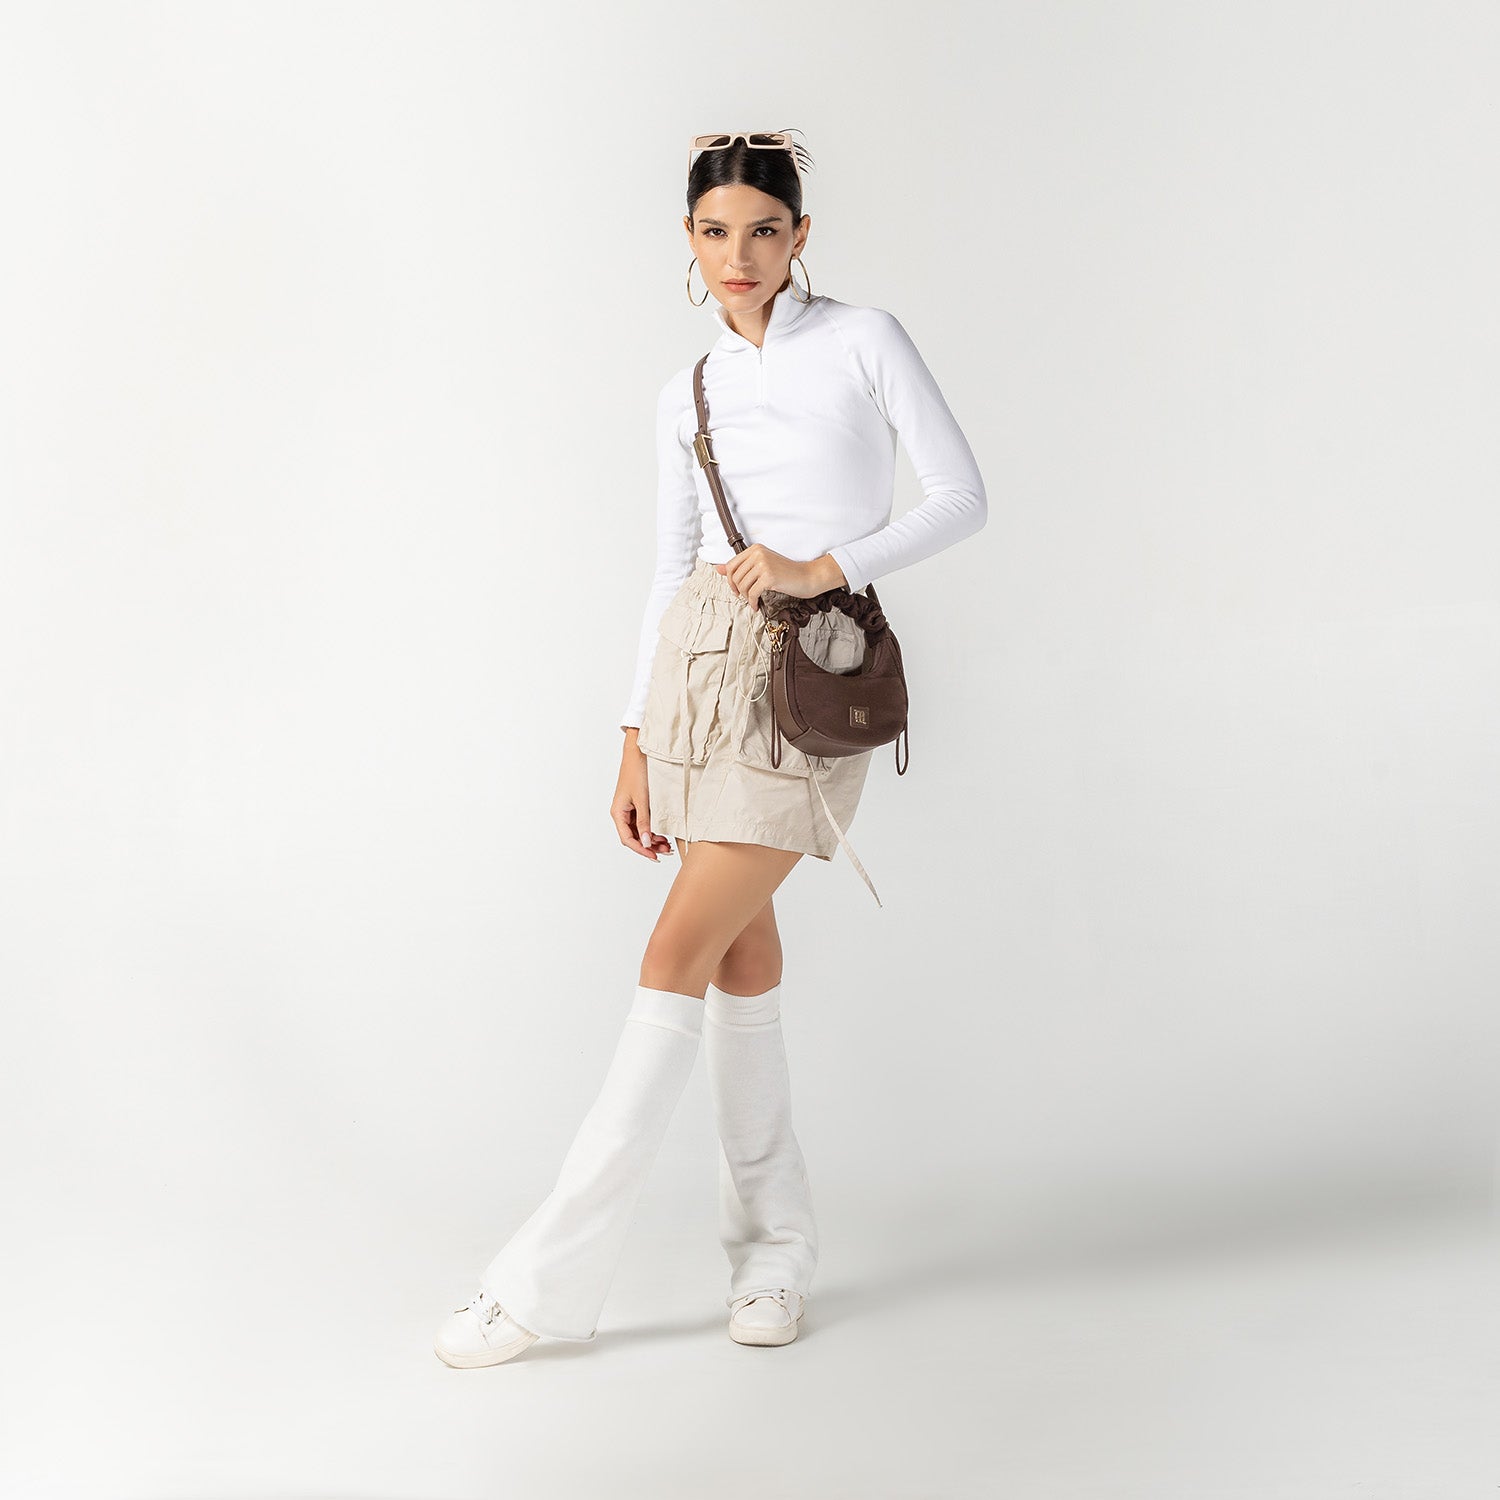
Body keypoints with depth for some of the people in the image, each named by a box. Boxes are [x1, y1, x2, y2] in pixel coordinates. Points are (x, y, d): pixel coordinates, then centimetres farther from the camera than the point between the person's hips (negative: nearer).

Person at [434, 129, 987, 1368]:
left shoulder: (864, 340, 2)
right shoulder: (687, 396, 13)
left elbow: (962, 498, -3)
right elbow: (671, 570, 14)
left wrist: (822, 566, -13)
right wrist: (636, 746, 9)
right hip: (699, 659, 5)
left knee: (680, 954, -8)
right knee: (741, 943, 7)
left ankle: (552, 1275, -4)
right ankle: (775, 1239, 20)